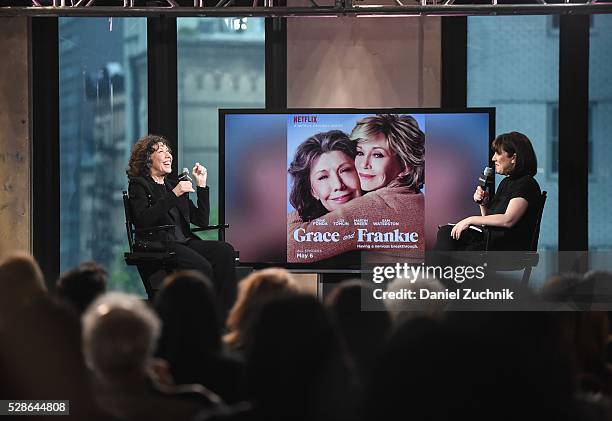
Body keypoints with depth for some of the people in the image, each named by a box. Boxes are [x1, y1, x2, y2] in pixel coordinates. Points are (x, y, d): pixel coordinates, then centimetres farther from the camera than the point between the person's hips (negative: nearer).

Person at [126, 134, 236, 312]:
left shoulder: (173, 185, 26)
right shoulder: (138, 185, 7)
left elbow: (202, 221, 19)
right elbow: (144, 220, -13)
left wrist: (201, 185, 14)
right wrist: (174, 195, -14)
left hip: (185, 242, 6)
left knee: (225, 251, -22)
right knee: (201, 267, -33)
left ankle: (224, 315, -29)